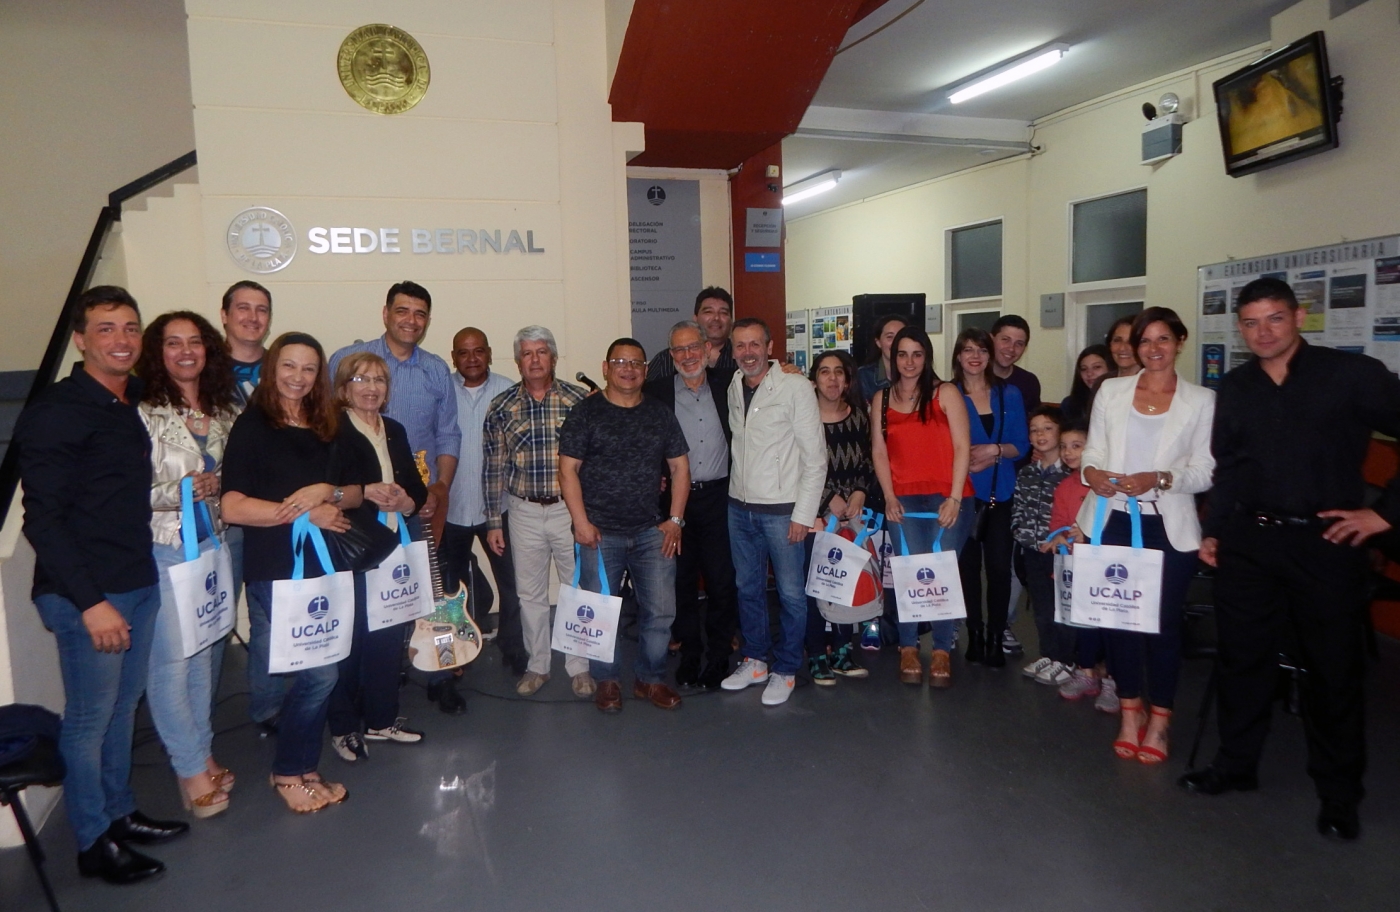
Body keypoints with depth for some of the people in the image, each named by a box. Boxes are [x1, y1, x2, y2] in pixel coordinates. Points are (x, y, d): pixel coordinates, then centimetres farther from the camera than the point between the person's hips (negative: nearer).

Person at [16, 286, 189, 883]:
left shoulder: (131, 405, 10)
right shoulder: (56, 413, -14)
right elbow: (42, 518, -17)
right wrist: (91, 601, -20)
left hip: (139, 583, 7)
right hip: (85, 594, -7)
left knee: (124, 707, 18)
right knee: (89, 718, 6)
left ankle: (120, 813, 34)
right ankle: (94, 842, 22)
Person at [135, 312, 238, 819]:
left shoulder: (223, 413, 8)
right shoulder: (144, 414, -11)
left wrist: (219, 488, -1)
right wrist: (180, 492, -23)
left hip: (211, 545, 6)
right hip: (161, 552, -6)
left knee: (204, 655, 14)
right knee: (171, 660, -2)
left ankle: (202, 752, 28)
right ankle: (192, 768, 13)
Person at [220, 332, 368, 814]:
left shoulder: (331, 427, 11)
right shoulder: (252, 426, -5)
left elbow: (356, 492, 12)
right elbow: (232, 507, -14)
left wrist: (327, 492, -10)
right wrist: (307, 513, -15)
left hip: (325, 565, 6)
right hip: (276, 570, -5)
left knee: (314, 672, 11)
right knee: (320, 672, -8)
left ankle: (302, 767, 29)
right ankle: (289, 771, 14)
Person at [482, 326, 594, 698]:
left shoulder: (578, 401, -4)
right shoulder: (501, 408, 1)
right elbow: (493, 468, 4)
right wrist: (494, 521, 2)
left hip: (571, 509, -1)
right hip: (524, 513, 2)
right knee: (530, 593, 12)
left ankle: (579, 666, 22)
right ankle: (537, 665, 28)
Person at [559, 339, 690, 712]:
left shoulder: (660, 414, 10)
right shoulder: (585, 413, -1)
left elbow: (679, 467, 11)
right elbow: (568, 470, -5)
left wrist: (675, 519, 3)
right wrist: (581, 522, -12)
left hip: (652, 531, 3)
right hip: (600, 533, -3)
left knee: (661, 610, 5)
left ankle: (651, 678, 23)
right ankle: (606, 681, 23)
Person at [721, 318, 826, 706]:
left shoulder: (795, 387, -10)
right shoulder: (732, 389, 6)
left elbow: (815, 456, -10)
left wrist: (804, 513, -13)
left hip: (782, 509, -5)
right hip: (739, 507, 5)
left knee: (791, 593, 3)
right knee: (748, 588, 15)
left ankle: (786, 670, 19)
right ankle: (755, 660, 31)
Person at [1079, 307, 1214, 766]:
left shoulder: (1202, 401, 3)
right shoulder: (1111, 391, 8)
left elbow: (1204, 471, -1)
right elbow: (1093, 451, 6)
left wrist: (1159, 479, -17)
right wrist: (1092, 473, -15)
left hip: (1169, 526, -1)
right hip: (1114, 520, 2)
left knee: (1164, 620, 5)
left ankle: (1159, 719, 20)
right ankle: (1130, 711, 21)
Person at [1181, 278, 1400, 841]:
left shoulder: (1352, 376, -6)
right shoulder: (1235, 388, 9)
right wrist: (1213, 531, 9)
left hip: (1326, 543, -4)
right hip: (1246, 541, 4)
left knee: (1334, 667, 7)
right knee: (1243, 656, 11)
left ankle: (1339, 794, 22)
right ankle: (1236, 765, 27)